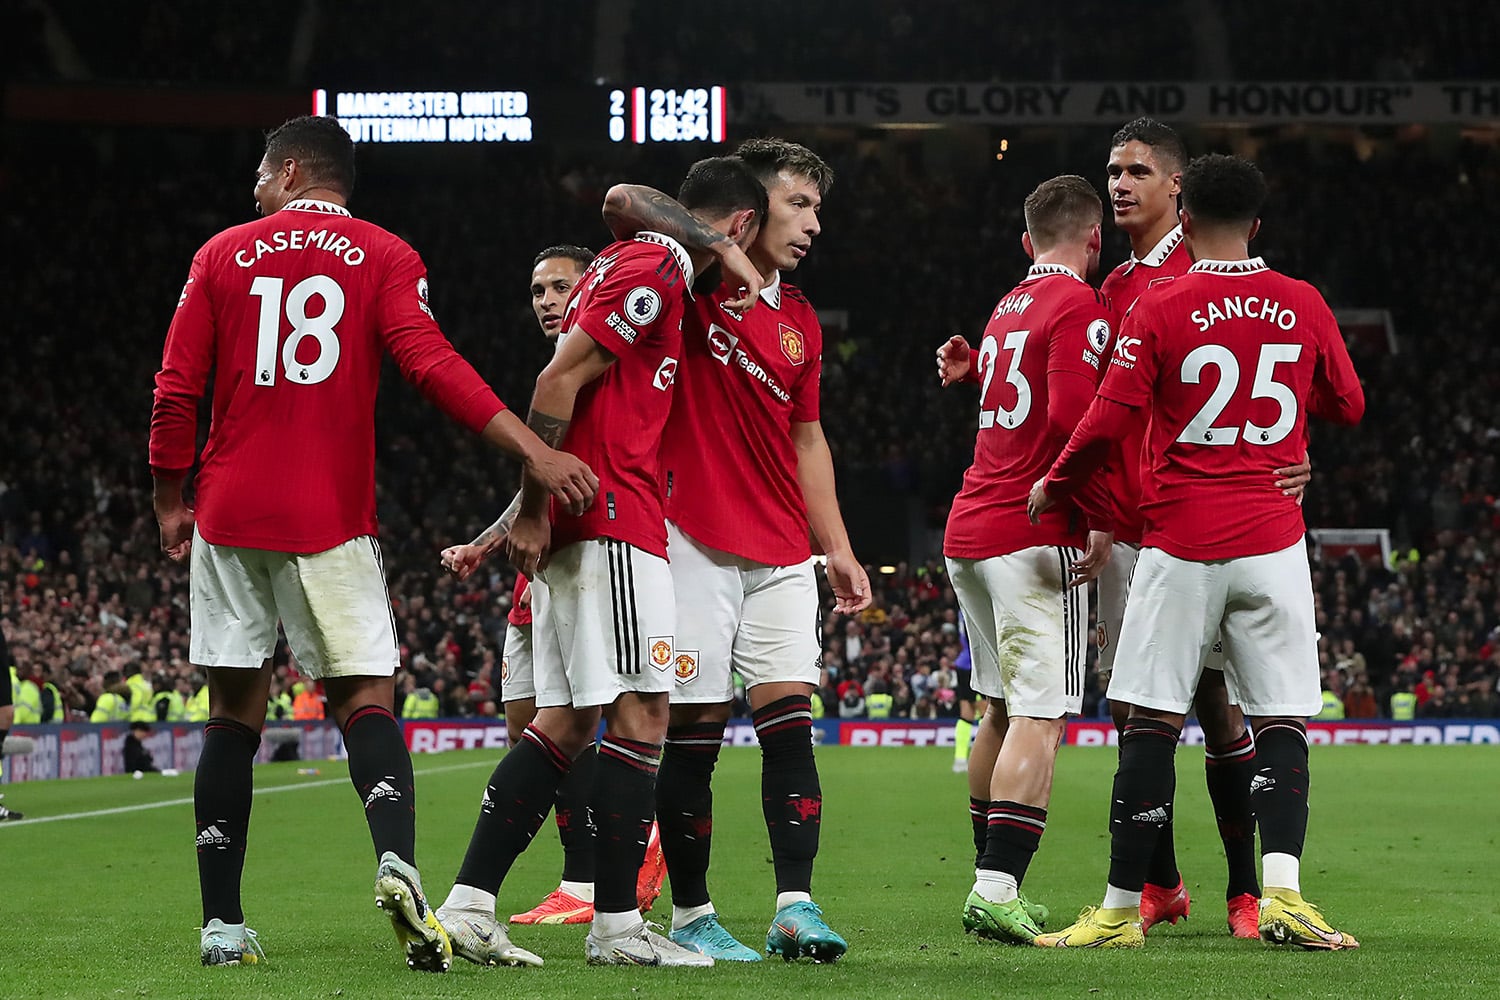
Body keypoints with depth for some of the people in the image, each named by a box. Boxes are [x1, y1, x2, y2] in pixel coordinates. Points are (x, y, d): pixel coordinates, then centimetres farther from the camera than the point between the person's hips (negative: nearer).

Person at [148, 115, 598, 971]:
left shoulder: (223, 257, 8)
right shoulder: (384, 258, 3)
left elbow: (177, 391, 6)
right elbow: (433, 364, -11)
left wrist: (170, 504, 17)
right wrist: (535, 451, -16)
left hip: (229, 515, 2)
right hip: (331, 518, -2)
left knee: (235, 712, 8)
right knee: (366, 699, -1)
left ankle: (222, 924, 6)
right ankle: (398, 862, -29)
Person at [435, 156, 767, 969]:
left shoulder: (628, 263, 23)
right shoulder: (654, 270, -9)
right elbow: (559, 382, -15)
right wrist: (535, 504, -16)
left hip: (575, 527, 10)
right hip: (611, 521, -10)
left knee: (566, 722, 7)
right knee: (640, 713, -7)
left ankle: (467, 907, 3)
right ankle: (617, 926, -7)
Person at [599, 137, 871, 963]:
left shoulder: (799, 320, 17)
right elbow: (624, 204, -21)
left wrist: (836, 548, 18)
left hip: (781, 554, 6)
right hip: (696, 543, -6)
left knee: (790, 722, -4)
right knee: (693, 731, -3)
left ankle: (796, 908, -7)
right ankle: (690, 916, 5)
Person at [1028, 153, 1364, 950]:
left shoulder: (1160, 309, -6)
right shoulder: (1303, 307, 3)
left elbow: (1108, 422, -8)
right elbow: (1348, 405, 17)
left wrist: (1054, 488, 8)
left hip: (1181, 544, -2)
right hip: (1272, 541, 2)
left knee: (1152, 724, 2)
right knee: (1281, 721, 3)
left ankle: (1122, 909, 5)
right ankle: (1282, 891, -14)